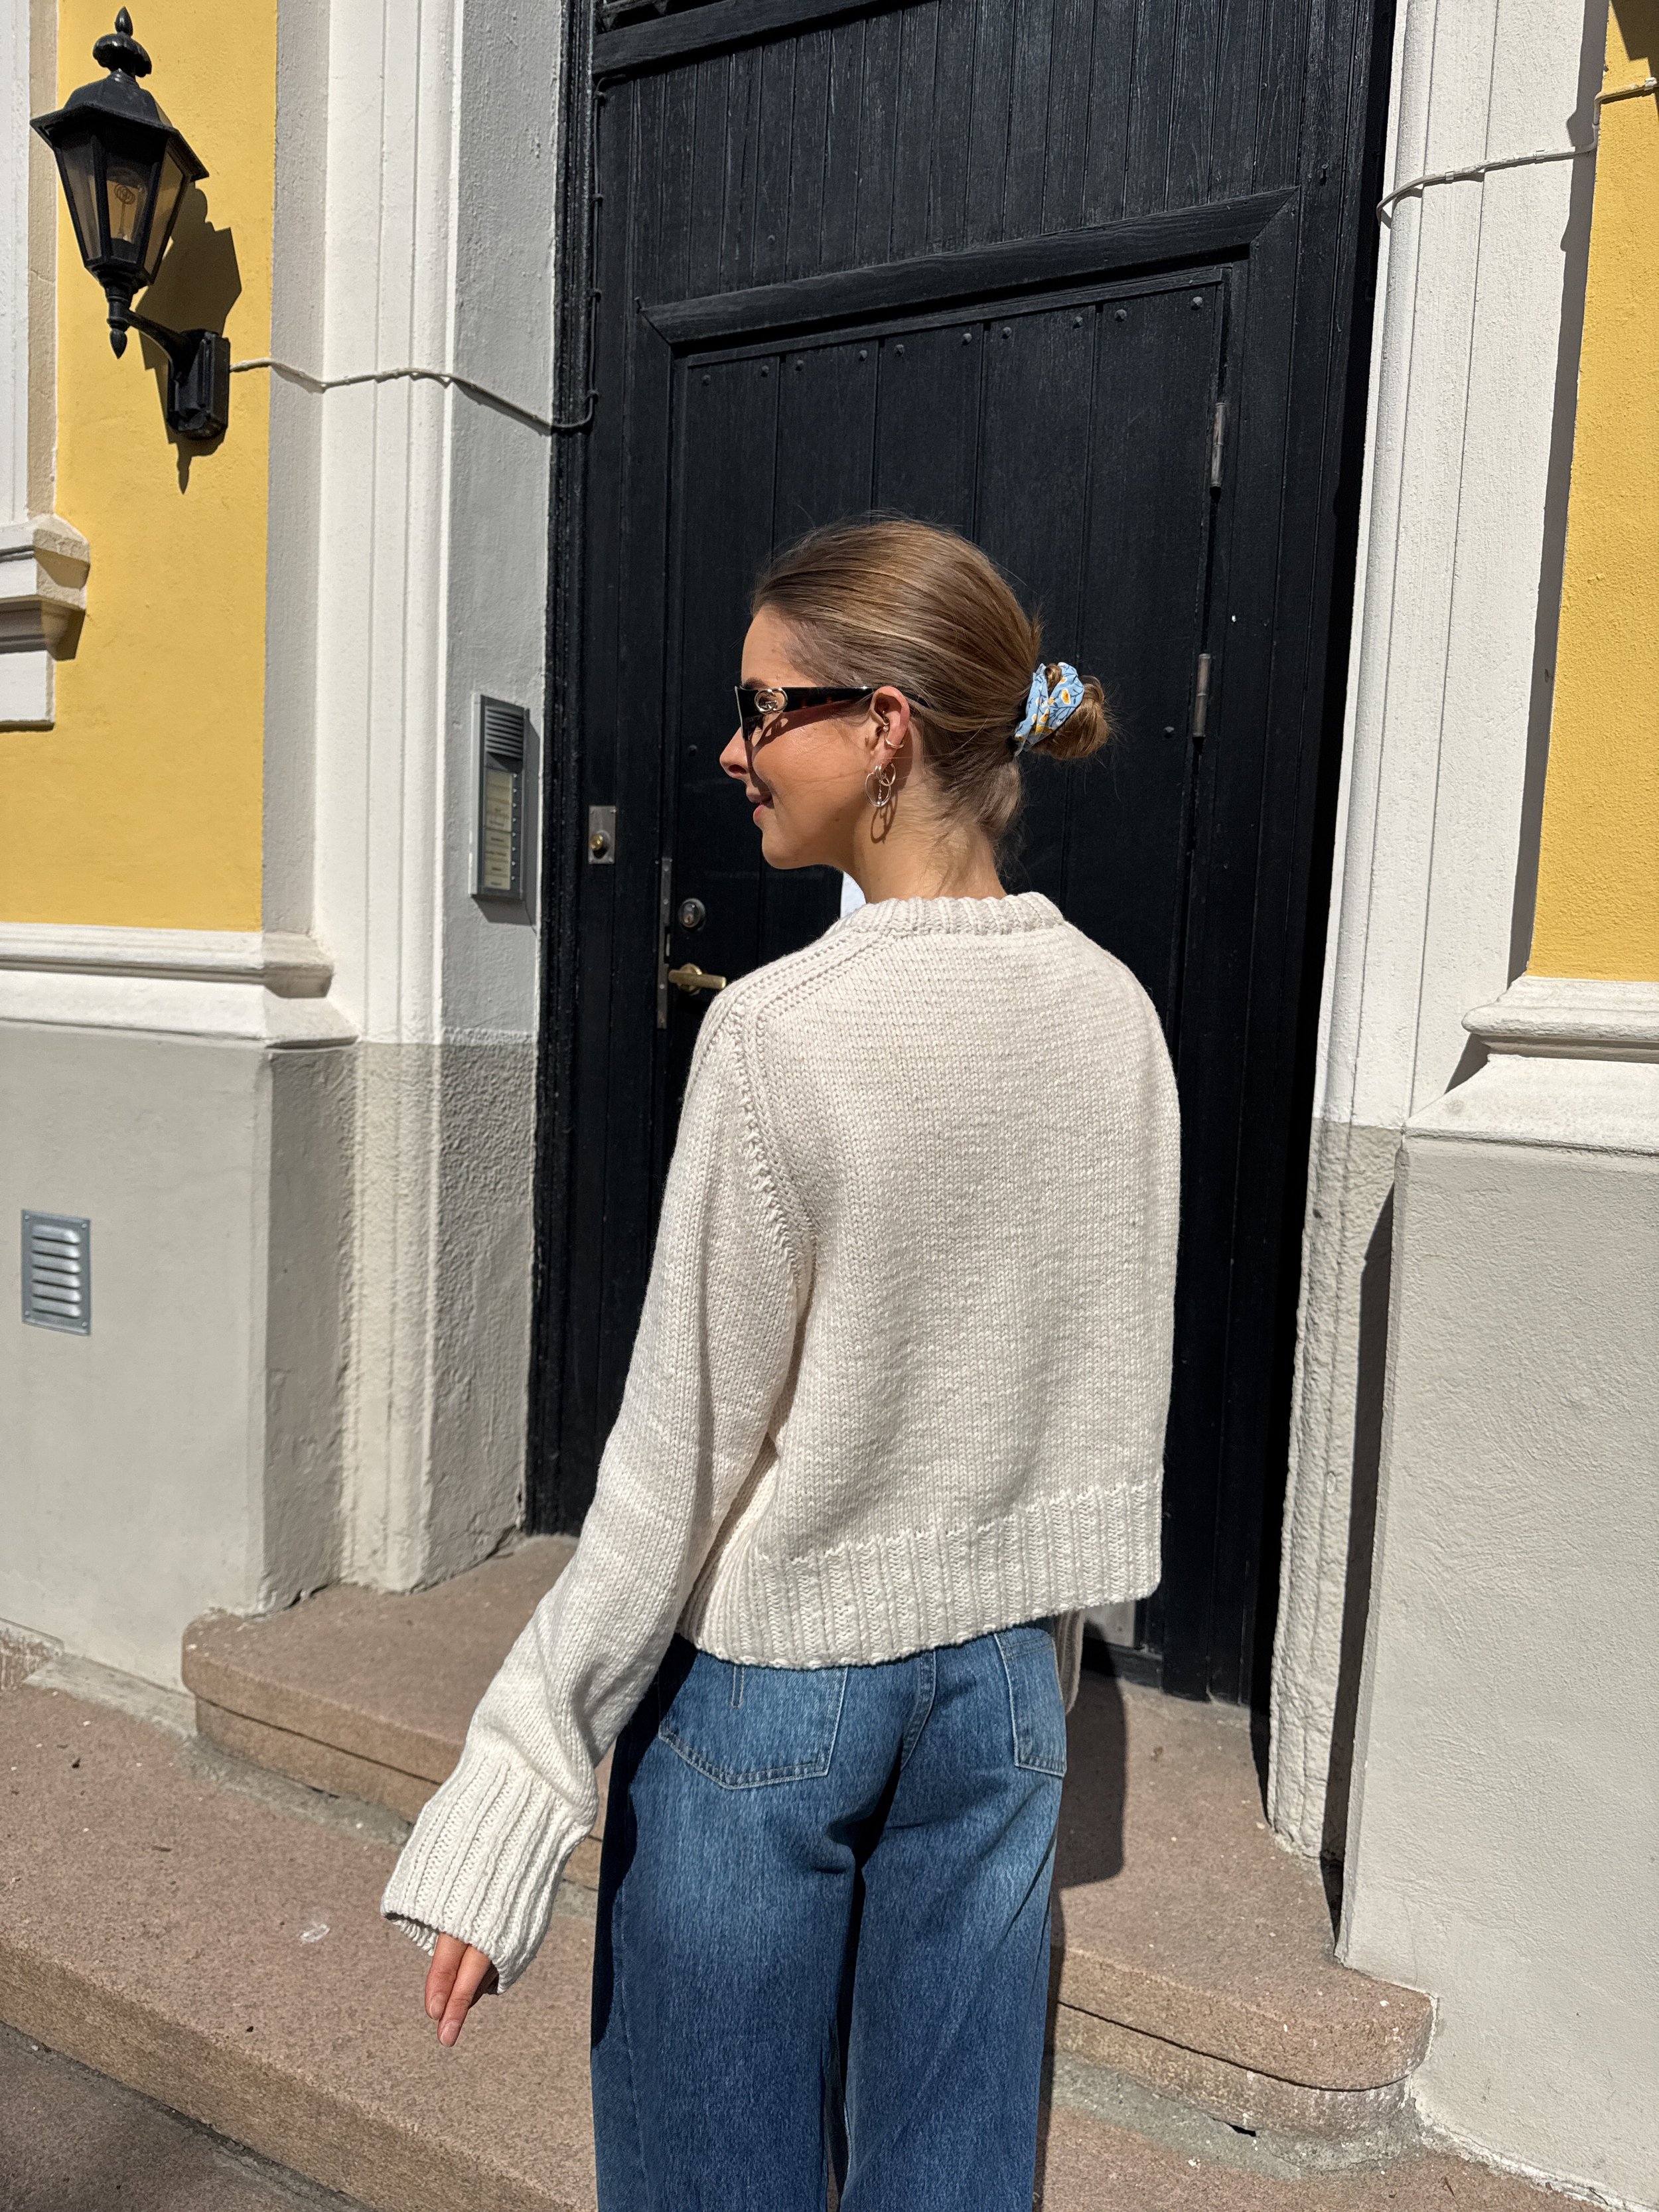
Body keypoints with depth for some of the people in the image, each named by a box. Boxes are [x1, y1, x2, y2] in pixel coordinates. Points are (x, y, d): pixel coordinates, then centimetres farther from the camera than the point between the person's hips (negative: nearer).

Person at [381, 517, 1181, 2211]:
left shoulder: (778, 1028, -21)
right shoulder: (1114, 1015, -4)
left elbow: (683, 1455, -18)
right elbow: (1117, 1408, 3)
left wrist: (508, 1805, -7)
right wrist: (1028, 1644, 17)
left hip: (762, 1685, -5)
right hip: (1002, 1674, 5)